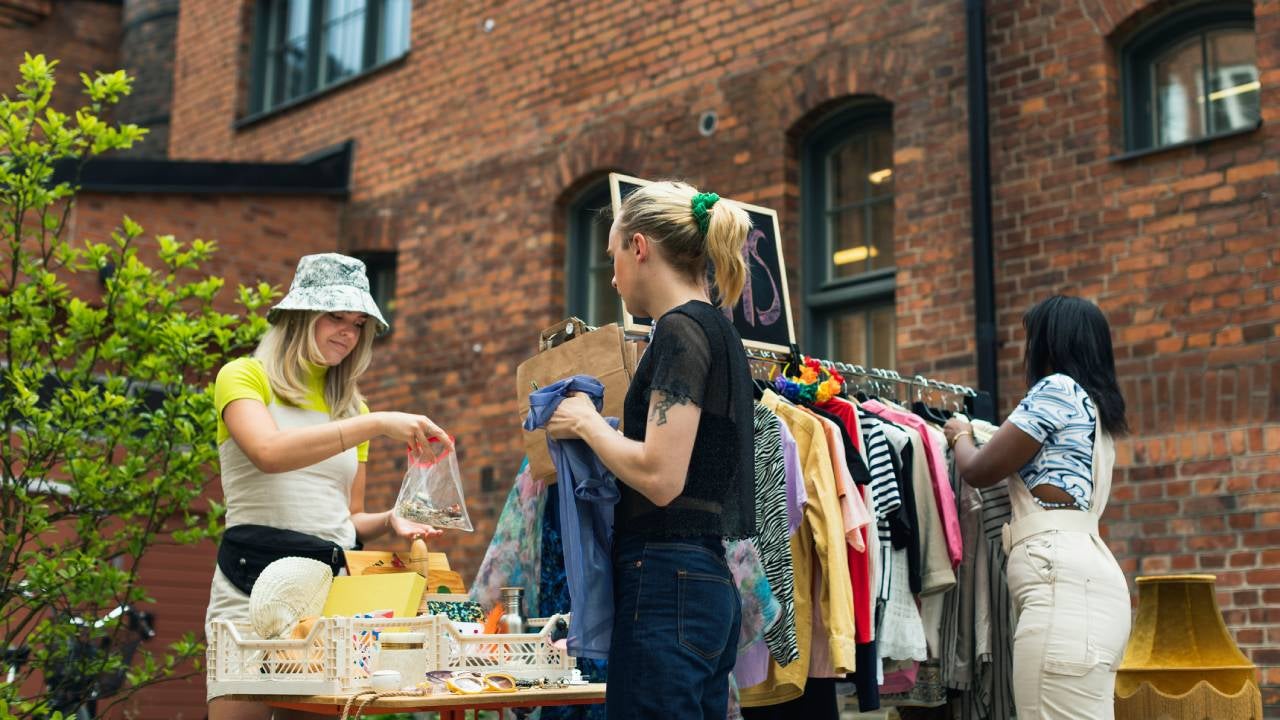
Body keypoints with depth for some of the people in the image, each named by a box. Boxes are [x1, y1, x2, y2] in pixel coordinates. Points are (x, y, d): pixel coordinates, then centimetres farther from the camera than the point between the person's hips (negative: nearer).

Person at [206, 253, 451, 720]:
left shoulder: (353, 409, 19)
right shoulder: (244, 377, 2)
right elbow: (269, 452, -20)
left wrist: (388, 521, -1)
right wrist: (376, 424, -23)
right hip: (256, 578, -5)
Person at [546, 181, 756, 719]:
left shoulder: (679, 330, -11)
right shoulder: (718, 331, 17)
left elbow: (660, 477, -21)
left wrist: (586, 423, -5)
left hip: (667, 583, -10)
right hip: (708, 580, 10)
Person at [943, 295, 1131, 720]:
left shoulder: (1057, 389, -2)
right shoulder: (1097, 406, 26)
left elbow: (979, 471, 2)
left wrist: (960, 436, 22)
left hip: (1062, 580, -9)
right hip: (1087, 577, 9)